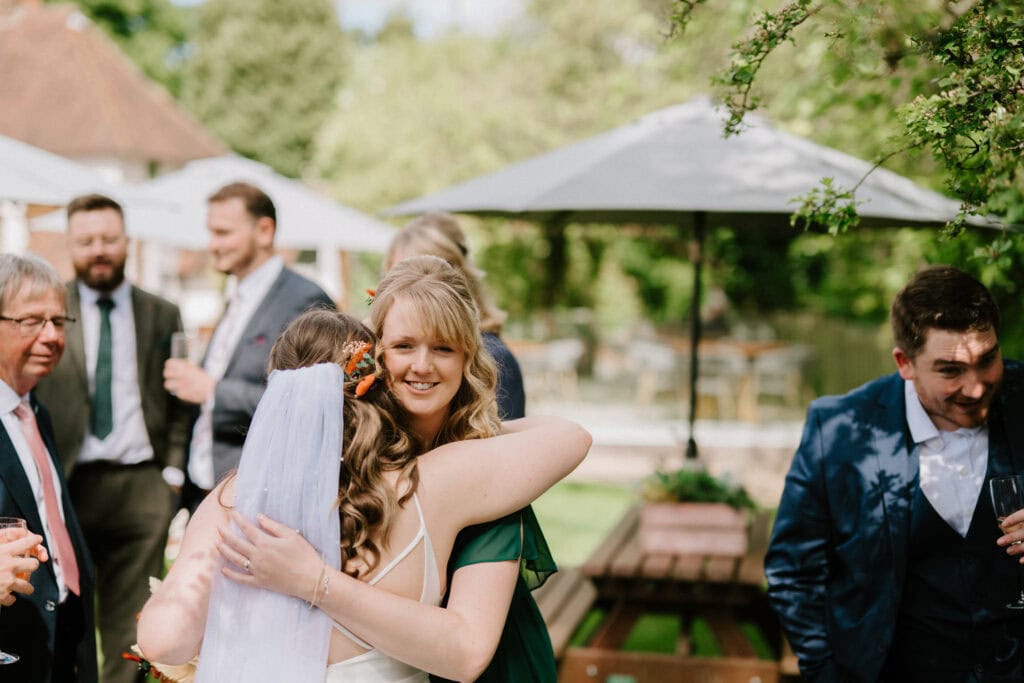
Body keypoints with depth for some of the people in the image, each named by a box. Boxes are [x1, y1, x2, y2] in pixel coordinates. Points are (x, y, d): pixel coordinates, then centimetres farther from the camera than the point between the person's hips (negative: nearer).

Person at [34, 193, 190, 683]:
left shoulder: (162, 315, 11)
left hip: (142, 484, 1)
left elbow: (180, 403, 12)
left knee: (132, 623, 4)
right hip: (65, 483, -1)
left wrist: (173, 471, 1)